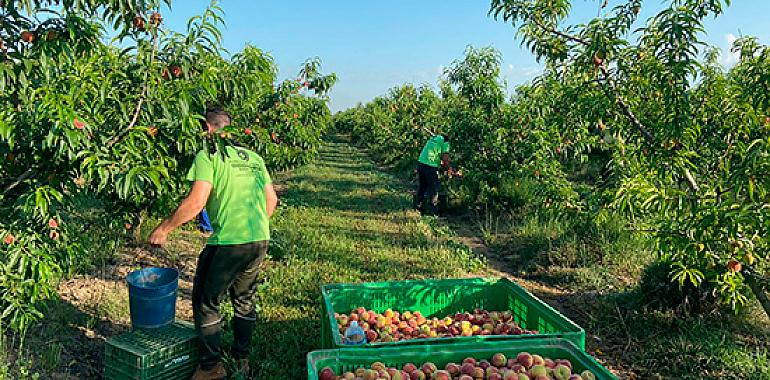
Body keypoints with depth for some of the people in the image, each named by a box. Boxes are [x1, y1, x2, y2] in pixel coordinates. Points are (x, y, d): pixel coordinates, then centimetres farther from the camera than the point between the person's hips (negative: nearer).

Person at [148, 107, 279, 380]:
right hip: (261, 240, 7)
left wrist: (163, 228, -2)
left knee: (206, 302, 13)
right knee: (244, 301, 22)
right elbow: (272, 199, 16)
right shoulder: (253, 157, 16)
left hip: (229, 242, -6)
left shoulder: (207, 156, -3)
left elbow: (196, 202, -13)